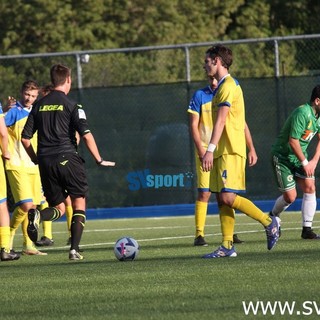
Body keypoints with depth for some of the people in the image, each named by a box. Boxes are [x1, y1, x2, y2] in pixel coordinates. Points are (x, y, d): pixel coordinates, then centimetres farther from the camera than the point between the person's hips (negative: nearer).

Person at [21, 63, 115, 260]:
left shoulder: (39, 105, 11)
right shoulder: (71, 106, -3)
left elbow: (25, 138, 10)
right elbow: (86, 135, -11)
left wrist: (36, 159, 23)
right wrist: (99, 160, -4)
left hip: (46, 163, 4)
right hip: (68, 159, -4)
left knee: (59, 208, 13)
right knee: (79, 205, 7)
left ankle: (37, 215, -20)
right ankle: (75, 249, -6)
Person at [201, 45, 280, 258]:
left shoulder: (228, 86, -11)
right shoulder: (228, 85, 20)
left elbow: (221, 120, -19)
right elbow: (241, 122, 23)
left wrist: (210, 150, -24)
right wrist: (251, 149, 24)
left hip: (230, 151, -10)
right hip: (223, 152, 10)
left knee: (228, 197, -15)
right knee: (222, 199, 4)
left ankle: (269, 222, -6)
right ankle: (227, 246, 2)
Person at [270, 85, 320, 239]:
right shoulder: (302, 114, -27)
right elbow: (293, 141, -27)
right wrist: (305, 163, -19)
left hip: (300, 156, 8)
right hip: (282, 156, -8)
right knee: (290, 196, -7)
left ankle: (307, 229, -2)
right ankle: (272, 217, 23)